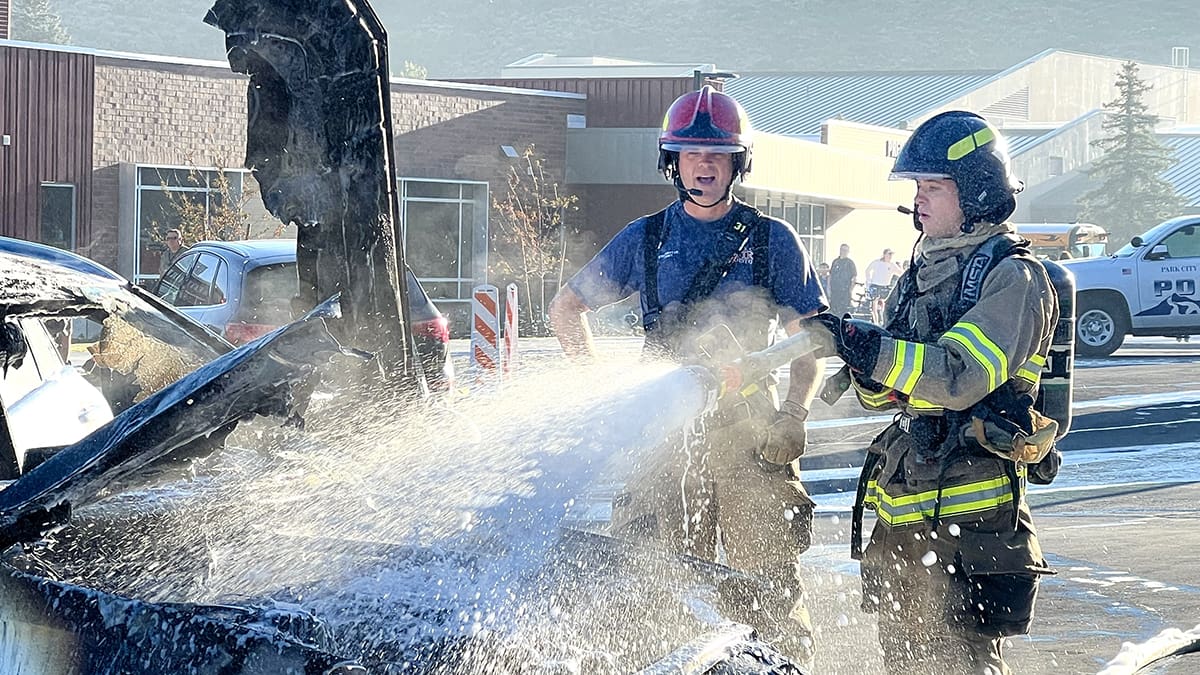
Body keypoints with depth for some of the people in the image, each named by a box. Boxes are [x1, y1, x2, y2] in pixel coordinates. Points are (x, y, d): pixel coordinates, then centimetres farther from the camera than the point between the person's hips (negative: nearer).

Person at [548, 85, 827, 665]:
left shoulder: (772, 241, 7)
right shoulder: (645, 239, 10)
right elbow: (566, 308, 17)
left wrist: (794, 412, -8)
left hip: (750, 432, -1)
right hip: (665, 432, 2)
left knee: (766, 582, -6)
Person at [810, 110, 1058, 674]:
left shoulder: (1012, 277, -9)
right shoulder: (921, 273, 17)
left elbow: (960, 378, -23)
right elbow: (888, 394, 16)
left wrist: (864, 345, -29)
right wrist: (862, 368, -7)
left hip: (968, 506, -8)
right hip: (901, 505, 8)